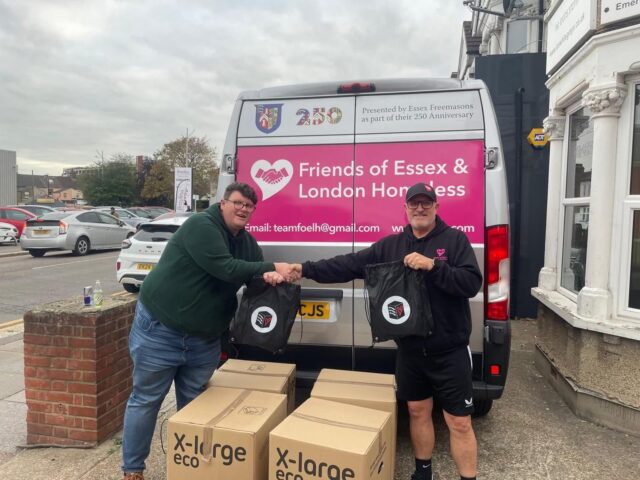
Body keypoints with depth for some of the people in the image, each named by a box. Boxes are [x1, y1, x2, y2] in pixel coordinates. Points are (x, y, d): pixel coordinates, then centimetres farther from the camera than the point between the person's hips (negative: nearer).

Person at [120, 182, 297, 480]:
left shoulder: (247, 242, 7)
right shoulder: (201, 225, -19)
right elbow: (225, 269, -29)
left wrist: (271, 277, -19)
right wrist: (272, 268, -25)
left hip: (204, 338, 7)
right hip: (160, 328, -7)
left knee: (193, 403, 16)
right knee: (145, 400, 7)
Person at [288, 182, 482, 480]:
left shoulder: (455, 239, -5)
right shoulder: (391, 245, 6)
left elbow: (472, 283, -14)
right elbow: (350, 265, 0)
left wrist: (433, 265, -27)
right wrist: (305, 269, -9)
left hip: (449, 350, -4)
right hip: (409, 349, 4)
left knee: (459, 423, 4)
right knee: (417, 411, 19)